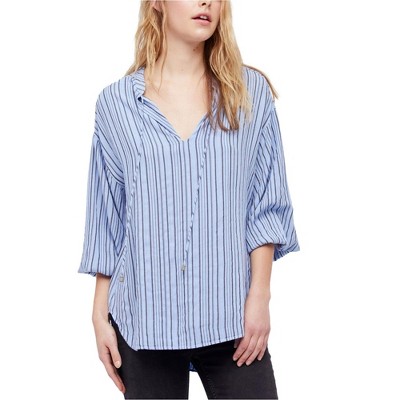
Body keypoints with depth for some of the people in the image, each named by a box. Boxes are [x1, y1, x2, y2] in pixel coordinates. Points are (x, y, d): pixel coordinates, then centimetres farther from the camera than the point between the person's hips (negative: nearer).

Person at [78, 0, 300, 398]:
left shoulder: (251, 92, 3)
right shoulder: (116, 102, 3)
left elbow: (266, 206, 3)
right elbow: (107, 220, 7)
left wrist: (259, 295, -4)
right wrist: (100, 315, 6)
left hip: (231, 318, 0)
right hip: (145, 317, 0)